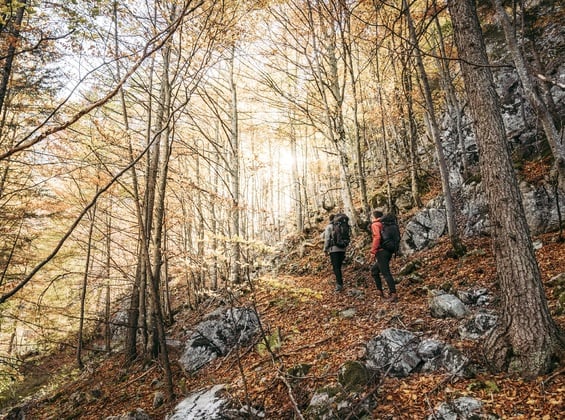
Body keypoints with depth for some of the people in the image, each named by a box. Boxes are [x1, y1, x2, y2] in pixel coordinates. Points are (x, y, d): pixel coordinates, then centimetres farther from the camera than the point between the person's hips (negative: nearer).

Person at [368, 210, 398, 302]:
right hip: (388, 251, 9)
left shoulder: (375, 225, -5)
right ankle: (379, 290, 19)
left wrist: (373, 253, -21)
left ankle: (393, 294, -9)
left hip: (381, 252, -9)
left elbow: (377, 238, -21)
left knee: (386, 273, -8)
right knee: (374, 269, 19)